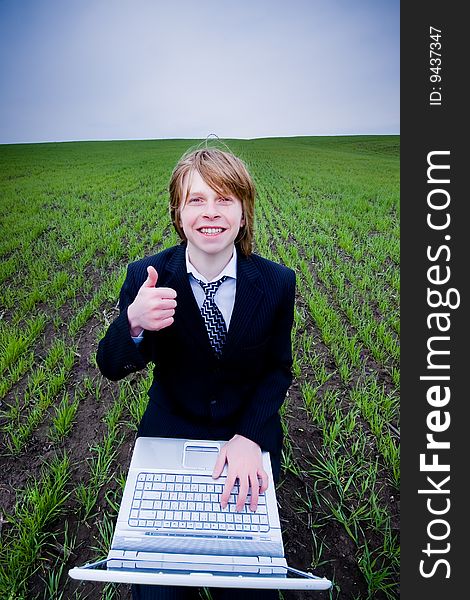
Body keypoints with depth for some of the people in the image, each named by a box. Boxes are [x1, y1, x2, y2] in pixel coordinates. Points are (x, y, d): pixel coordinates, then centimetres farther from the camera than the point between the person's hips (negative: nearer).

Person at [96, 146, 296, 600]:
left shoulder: (277, 282, -13)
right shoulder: (145, 277, -14)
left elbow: (279, 369, -3)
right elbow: (112, 368, -11)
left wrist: (248, 436, -18)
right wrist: (133, 322, -34)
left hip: (249, 436, 1)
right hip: (169, 434, 0)